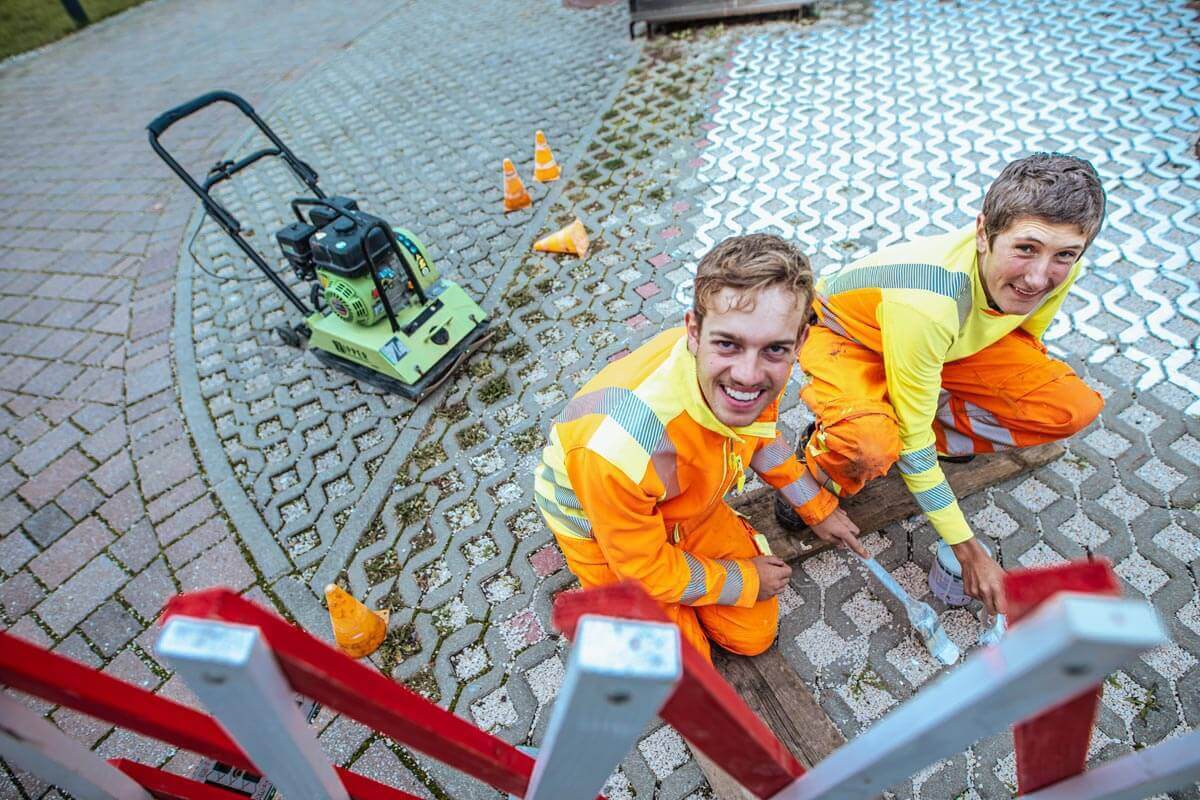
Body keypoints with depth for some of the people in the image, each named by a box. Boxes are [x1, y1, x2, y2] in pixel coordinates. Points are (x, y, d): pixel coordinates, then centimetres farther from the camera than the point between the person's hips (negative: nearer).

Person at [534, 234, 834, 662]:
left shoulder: (759, 366, -27)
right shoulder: (621, 445, -46)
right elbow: (644, 569, -24)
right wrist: (747, 581, -11)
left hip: (689, 505, 5)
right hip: (602, 527, -4)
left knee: (755, 634, 13)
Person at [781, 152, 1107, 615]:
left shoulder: (1057, 266, -21)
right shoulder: (928, 300, -40)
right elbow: (913, 441, -30)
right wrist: (969, 551, -21)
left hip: (954, 343, 6)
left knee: (1075, 408, -10)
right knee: (871, 444, -38)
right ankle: (818, 480, -2)